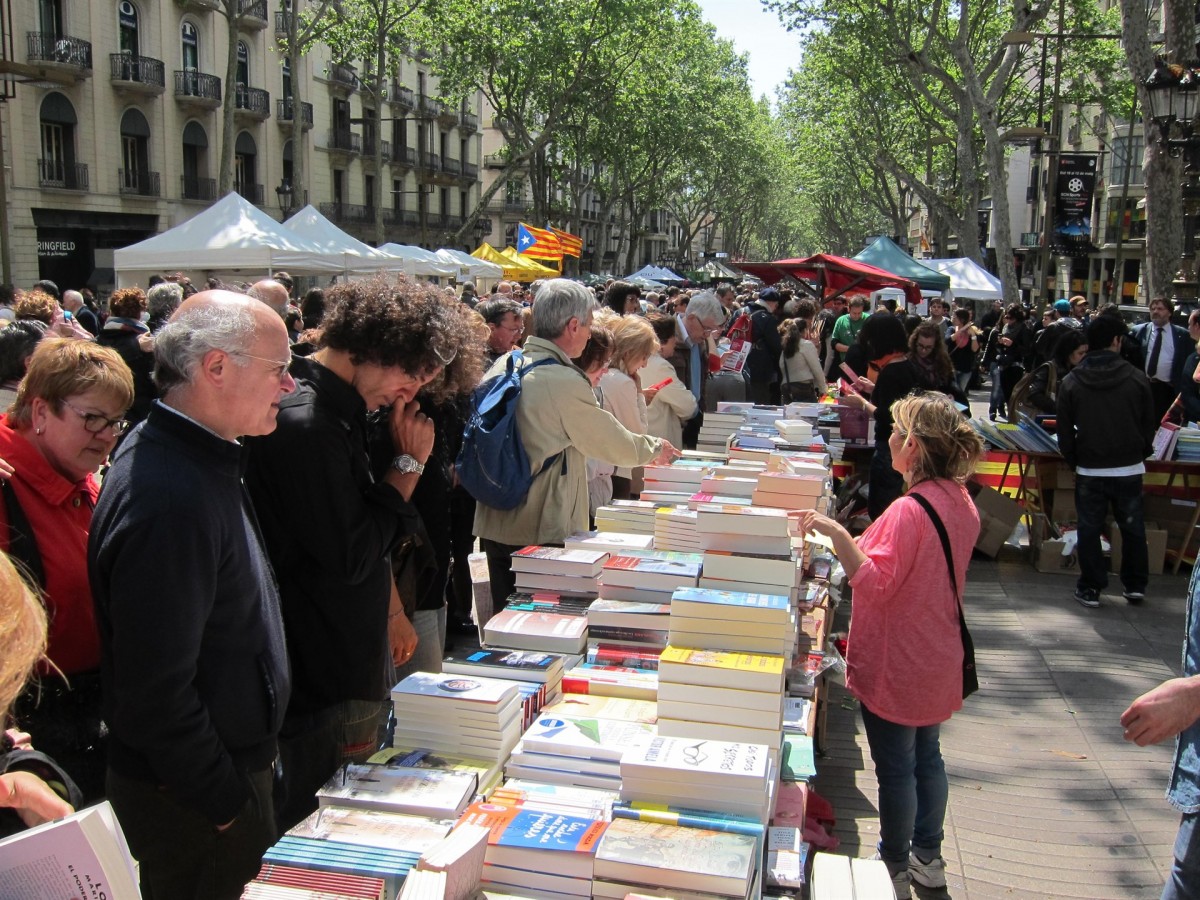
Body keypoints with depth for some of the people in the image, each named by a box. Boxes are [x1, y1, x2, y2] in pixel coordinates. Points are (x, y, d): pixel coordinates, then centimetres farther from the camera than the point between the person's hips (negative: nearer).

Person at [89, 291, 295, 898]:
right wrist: (226, 803, -18)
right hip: (196, 802, -9)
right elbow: (156, 691, -29)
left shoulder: (194, 457, 3)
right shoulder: (166, 499, -30)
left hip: (232, 763, 9)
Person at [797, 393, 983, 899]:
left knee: (895, 768, 7)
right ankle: (928, 858, 36)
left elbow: (875, 583, -29)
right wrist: (854, 542, 15)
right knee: (927, 757, 21)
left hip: (895, 664, -9)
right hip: (936, 658, 9)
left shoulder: (908, 511, -27)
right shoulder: (960, 502, 2)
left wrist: (837, 534, -37)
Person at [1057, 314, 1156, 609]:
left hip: (1089, 470, -1)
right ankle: (1135, 585, 21)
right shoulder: (1137, 379, -6)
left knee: (1089, 529, 8)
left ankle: (1091, 588, 12)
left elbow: (1064, 432, -1)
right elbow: (1150, 425, 2)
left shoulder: (1071, 382, -6)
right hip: (1129, 468, 1)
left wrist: (1073, 462, 11)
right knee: (1133, 528, 14)